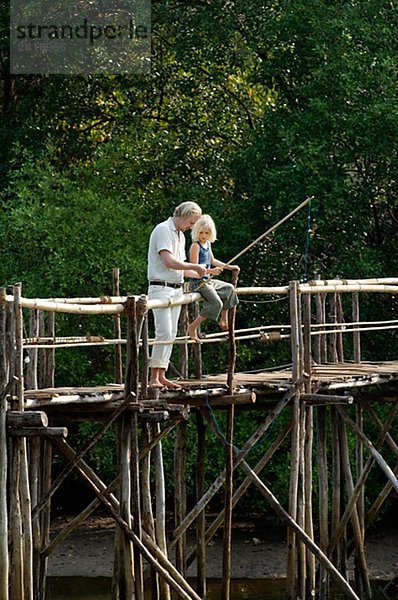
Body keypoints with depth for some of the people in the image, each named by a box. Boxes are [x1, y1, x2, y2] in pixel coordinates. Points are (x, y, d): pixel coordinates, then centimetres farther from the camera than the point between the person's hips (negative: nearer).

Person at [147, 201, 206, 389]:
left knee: (171, 334, 6)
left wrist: (200, 275, 24)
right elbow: (169, 262, -19)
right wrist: (195, 267, -11)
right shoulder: (163, 230, -10)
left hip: (176, 289, 9)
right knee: (164, 333, -15)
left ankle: (162, 376, 7)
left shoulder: (180, 235, 20)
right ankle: (154, 377, -14)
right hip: (161, 288, -9)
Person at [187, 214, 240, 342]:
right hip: (199, 282, -9)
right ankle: (193, 327, -15)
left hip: (208, 280, 9)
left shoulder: (207, 244, 12)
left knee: (229, 288, 16)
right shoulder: (196, 246, -16)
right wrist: (211, 271, -33)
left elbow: (212, 261, 28)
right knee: (216, 303, -21)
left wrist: (229, 267, 30)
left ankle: (224, 319, 22)